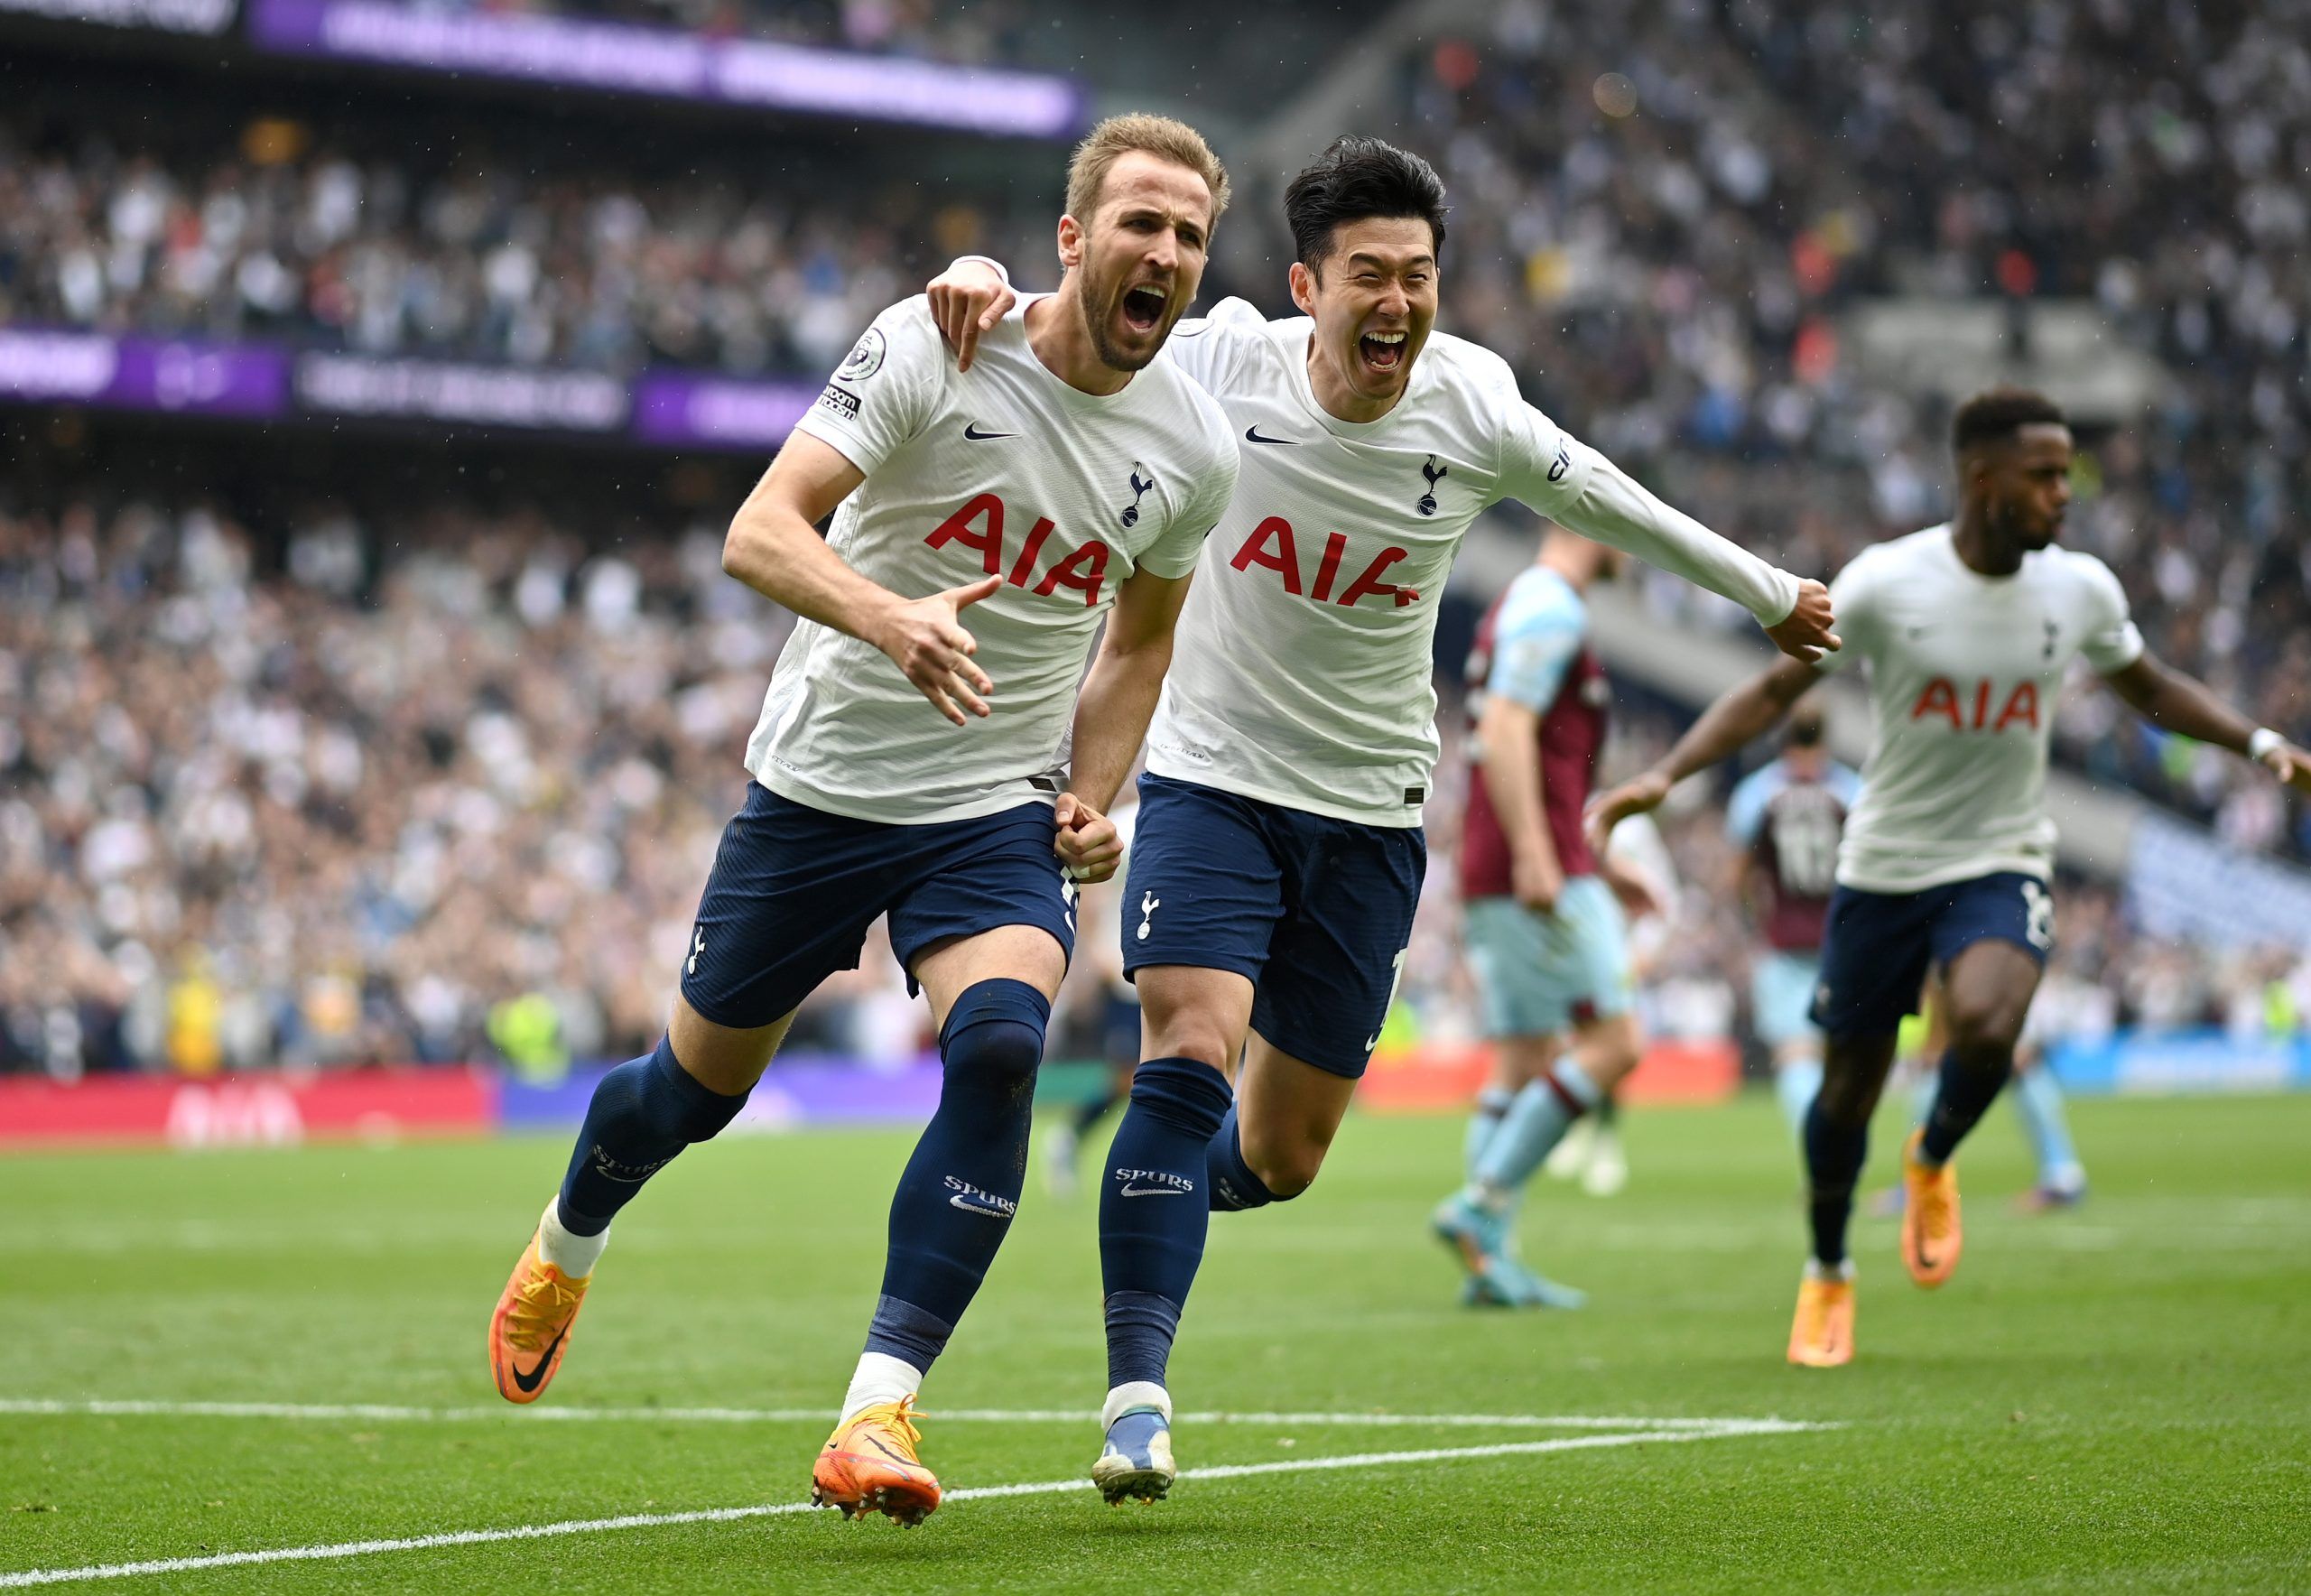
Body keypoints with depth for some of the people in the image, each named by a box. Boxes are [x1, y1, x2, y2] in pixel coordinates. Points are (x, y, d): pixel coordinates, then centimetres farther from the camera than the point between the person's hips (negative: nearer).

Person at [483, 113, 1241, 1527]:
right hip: (821, 781, -2)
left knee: (1000, 1047, -27)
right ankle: (567, 1247, 48)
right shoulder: (933, 348, -17)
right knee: (701, 1081, 13)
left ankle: (879, 1414, -25)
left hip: (1001, 808, 2)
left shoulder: (1194, 451, -4)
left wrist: (1093, 799, 2)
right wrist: (890, 617, -44)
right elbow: (759, 533, -25)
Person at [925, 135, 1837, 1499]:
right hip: (1214, 781, -2)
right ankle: (1137, 1395, -20)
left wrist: (1772, 596, 21)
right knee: (1190, 1053, -24)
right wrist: (986, 287, -29)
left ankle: (1165, 1194, 43)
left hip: (1370, 813, 2)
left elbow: (1613, 508, 8)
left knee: (1280, 1160, 6)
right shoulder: (1224, 365, -15)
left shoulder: (1476, 416, -10)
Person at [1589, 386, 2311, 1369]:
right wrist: (1668, 774, -18)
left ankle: (1933, 1164, 5)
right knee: (1848, 1086, 7)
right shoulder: (1883, 584, -13)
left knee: (1985, 1024, -29)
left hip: (2002, 865, 1)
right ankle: (1827, 1276, 34)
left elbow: (2149, 689, 16)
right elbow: (1776, 690, -6)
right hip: (1882, 869, -1)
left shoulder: (2081, 590, -4)